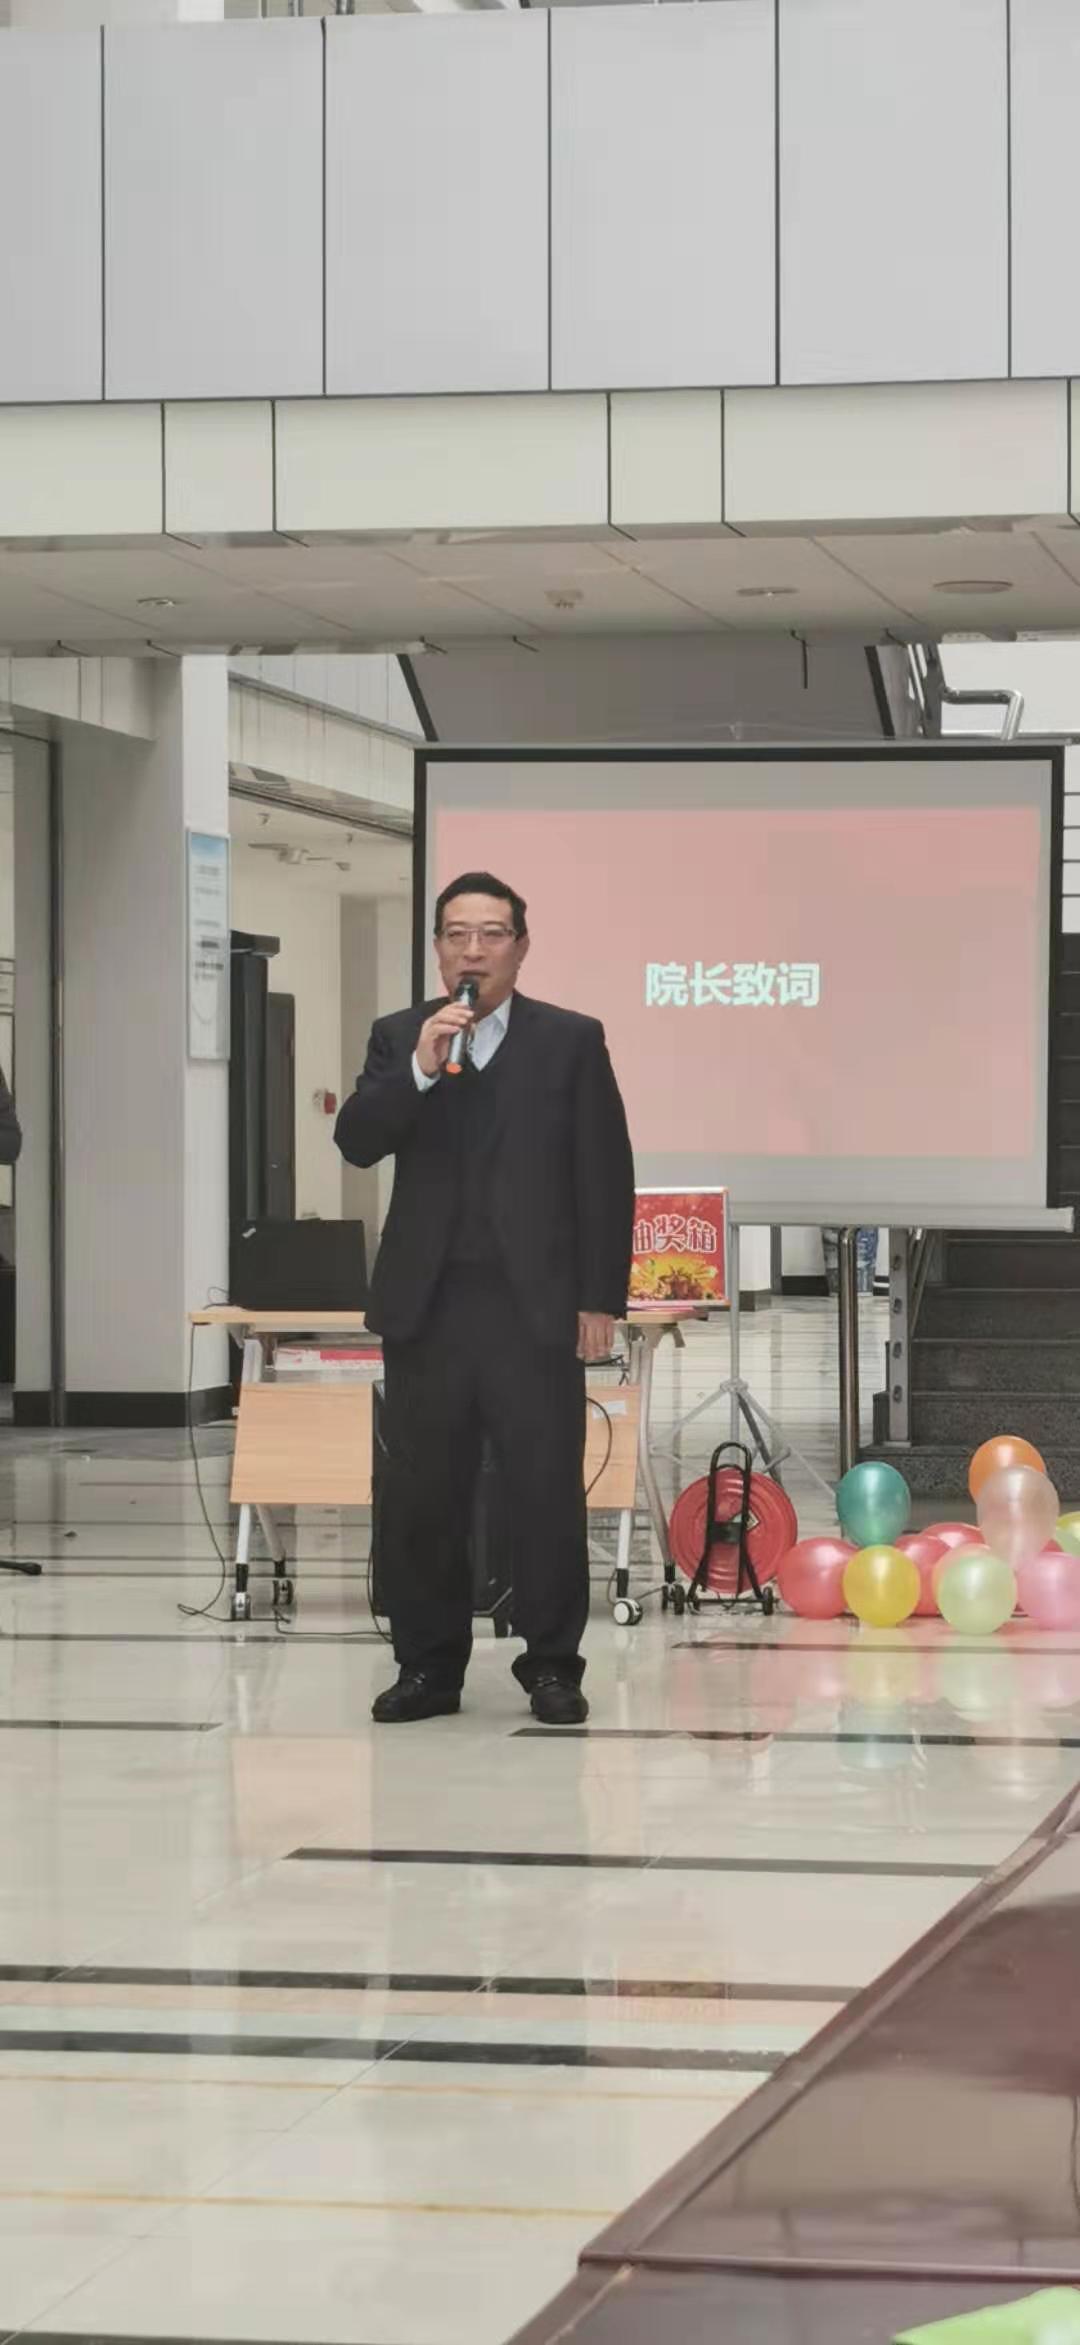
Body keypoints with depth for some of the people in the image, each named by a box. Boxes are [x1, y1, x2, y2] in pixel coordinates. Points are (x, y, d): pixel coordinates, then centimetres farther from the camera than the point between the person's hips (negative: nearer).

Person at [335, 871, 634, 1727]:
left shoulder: (572, 1041, 3)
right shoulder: (398, 1038, 10)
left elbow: (605, 1178, 1)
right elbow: (357, 1141, -3)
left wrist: (601, 1301, -5)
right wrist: (419, 1069, -17)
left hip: (534, 1305, -2)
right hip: (426, 1304, 2)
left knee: (548, 1493, -1)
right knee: (421, 1497, 5)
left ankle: (553, 1665, 8)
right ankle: (429, 1665, 13)